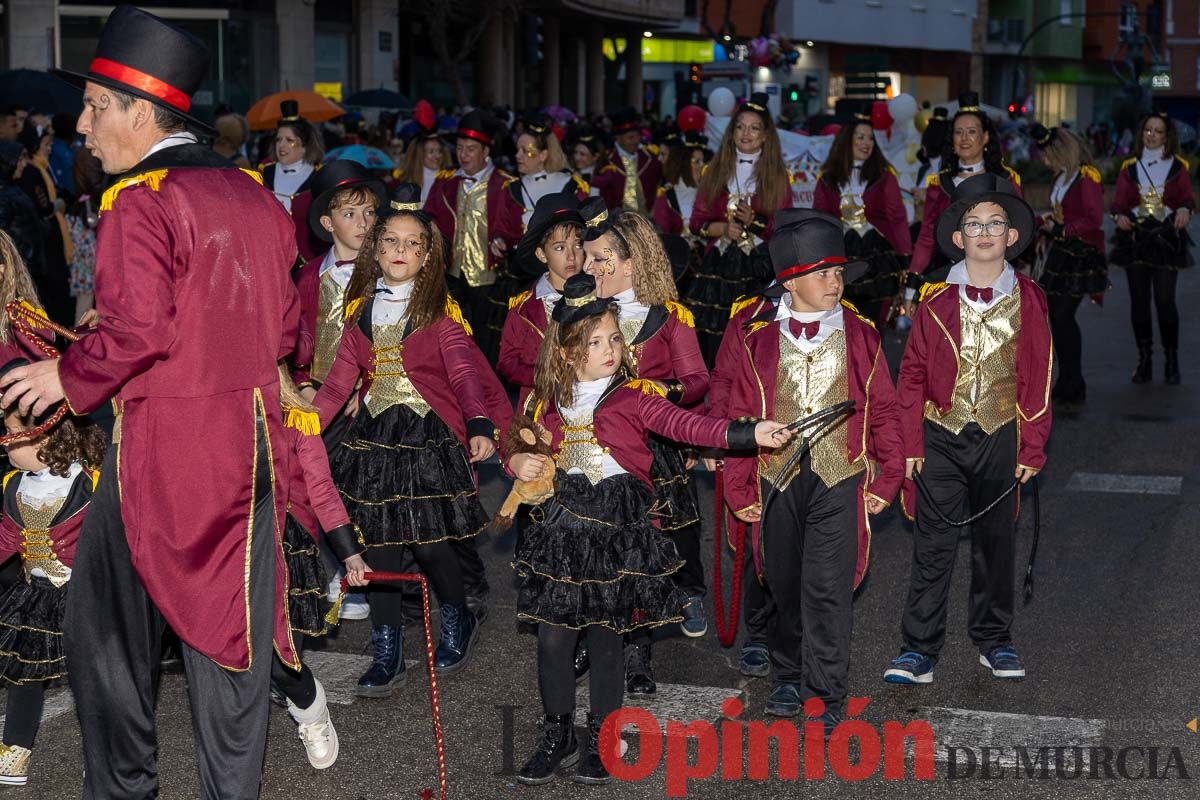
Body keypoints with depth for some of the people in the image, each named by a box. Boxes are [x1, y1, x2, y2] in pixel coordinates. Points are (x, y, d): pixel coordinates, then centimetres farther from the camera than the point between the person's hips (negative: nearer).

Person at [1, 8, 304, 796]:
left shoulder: (140, 200, -13)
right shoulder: (254, 194, 8)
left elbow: (135, 331, -22)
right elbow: (284, 328, 11)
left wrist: (66, 376, -6)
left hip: (164, 444, -6)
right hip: (253, 435, 7)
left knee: (105, 623, 10)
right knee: (230, 621, 11)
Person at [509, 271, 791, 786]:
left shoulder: (635, 396, -4)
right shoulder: (550, 403, 7)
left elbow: (685, 425, -17)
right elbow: (524, 450, 22)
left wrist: (749, 434, -30)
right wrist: (518, 463, -3)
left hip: (618, 529, -3)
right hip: (561, 525, 3)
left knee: (605, 636, 4)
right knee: (553, 634, 2)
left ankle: (601, 742, 18)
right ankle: (557, 738, 18)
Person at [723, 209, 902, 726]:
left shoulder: (859, 336, 3)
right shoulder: (759, 340, 1)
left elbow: (883, 412, 7)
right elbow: (741, 417, 5)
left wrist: (887, 478, 3)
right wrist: (739, 488, 3)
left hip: (840, 479, -1)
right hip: (777, 479, 1)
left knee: (827, 587, -7)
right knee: (785, 585, 12)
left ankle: (828, 692, 5)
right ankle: (790, 677, 31)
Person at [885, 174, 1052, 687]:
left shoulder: (1027, 300, 1)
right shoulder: (937, 302, -1)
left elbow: (1038, 379, 3)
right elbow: (913, 375, 2)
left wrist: (1033, 448, -1)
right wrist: (911, 444, -3)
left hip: (1000, 438, 1)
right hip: (942, 437, -1)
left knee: (996, 543, 11)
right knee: (933, 546, 0)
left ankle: (993, 641, 26)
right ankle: (919, 650, 5)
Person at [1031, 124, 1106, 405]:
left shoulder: (1087, 176, -14)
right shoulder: (1062, 177, 12)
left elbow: (1093, 220, -19)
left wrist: (1060, 231, -15)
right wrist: (1048, 229, 5)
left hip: (1081, 256, -9)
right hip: (1059, 252, 9)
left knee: (1063, 317, -9)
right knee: (1056, 317, 8)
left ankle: (1073, 388, 0)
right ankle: (1067, 385, 18)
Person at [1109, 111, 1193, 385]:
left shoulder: (1178, 166, 6)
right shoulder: (1129, 167, 10)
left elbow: (1187, 196, -1)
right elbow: (1118, 201, 5)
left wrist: (1185, 209, -24)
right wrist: (1120, 216, -17)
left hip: (1167, 237, -2)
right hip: (1135, 237, 2)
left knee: (1165, 299, -6)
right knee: (1139, 299, 2)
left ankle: (1171, 360, 6)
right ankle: (1144, 359, 11)